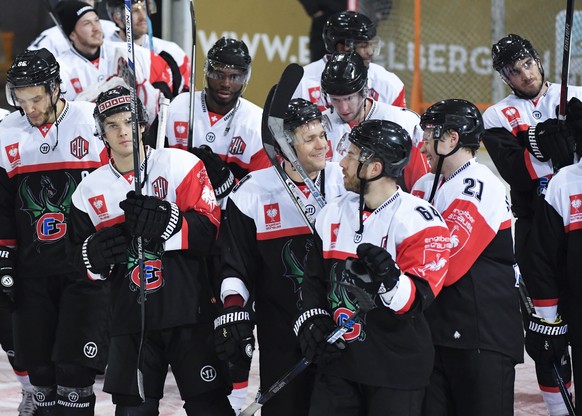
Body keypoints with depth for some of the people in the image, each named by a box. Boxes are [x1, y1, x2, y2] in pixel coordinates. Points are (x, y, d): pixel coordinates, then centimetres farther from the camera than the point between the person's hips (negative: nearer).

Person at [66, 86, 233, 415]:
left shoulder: (180, 165, -3)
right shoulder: (90, 190, 10)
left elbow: (208, 229, -11)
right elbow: (79, 256, 14)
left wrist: (165, 220, -28)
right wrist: (96, 254, -9)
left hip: (187, 314, -3)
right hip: (130, 319, 3)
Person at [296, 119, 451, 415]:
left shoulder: (419, 221, -13)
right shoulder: (333, 213, 8)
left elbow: (418, 300, -19)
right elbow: (314, 277, 17)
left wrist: (390, 280, -39)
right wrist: (311, 319, 0)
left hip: (397, 369, -5)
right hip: (338, 356, 5)